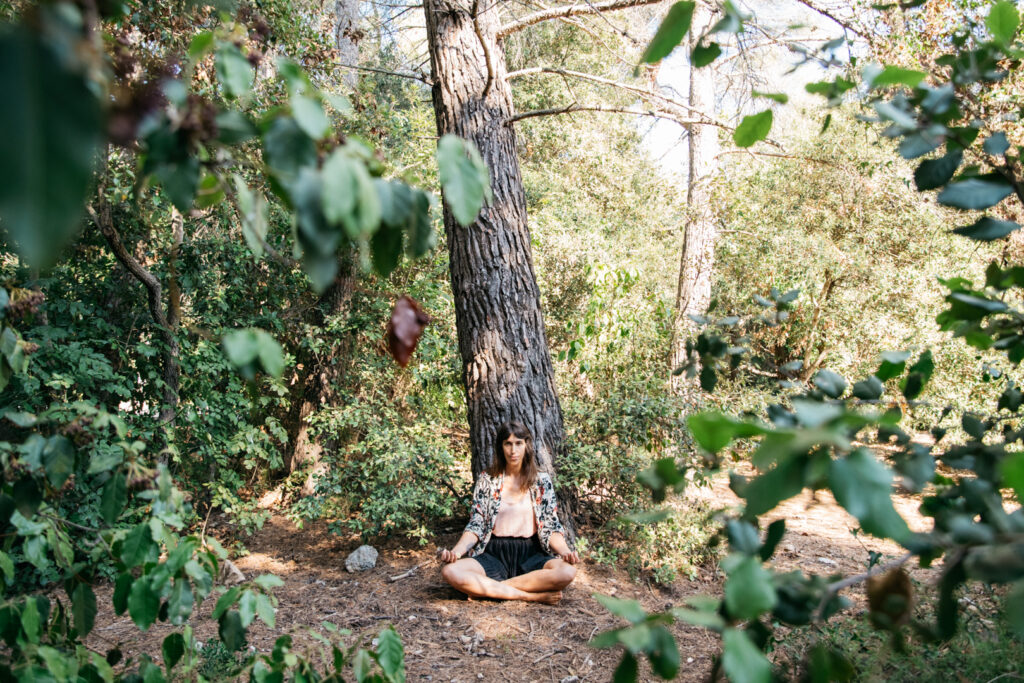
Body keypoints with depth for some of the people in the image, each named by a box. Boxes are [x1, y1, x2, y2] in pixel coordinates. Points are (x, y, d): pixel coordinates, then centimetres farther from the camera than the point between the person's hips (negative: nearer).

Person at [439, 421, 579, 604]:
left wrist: (565, 552, -17)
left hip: (530, 554, 1)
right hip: (494, 554, 0)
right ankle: (533, 595, -26)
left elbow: (551, 527, 5)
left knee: (567, 571, -32)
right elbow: (476, 525, 3)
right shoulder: (487, 480, 7)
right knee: (450, 571, -30)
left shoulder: (542, 481, 8)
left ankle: (487, 587, -22)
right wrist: (456, 551, -16)